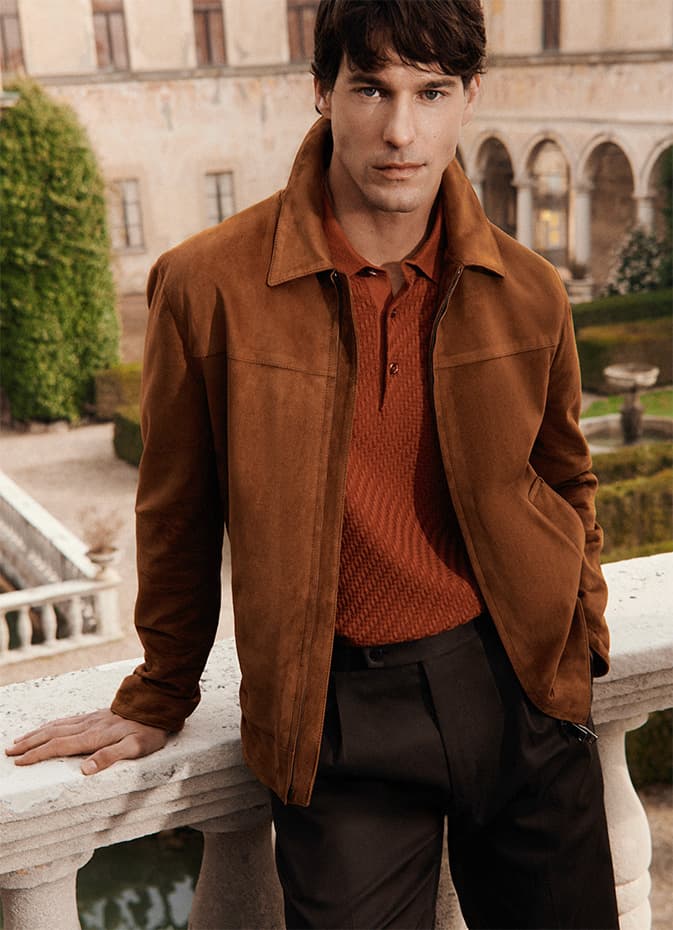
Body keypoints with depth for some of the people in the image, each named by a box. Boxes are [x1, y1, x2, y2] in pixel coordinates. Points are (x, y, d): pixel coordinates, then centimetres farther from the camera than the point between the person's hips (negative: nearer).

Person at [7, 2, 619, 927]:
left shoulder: (527, 292, -2)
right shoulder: (206, 286, -10)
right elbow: (178, 517, 2)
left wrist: (580, 638, 13)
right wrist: (160, 697, 13)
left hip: (515, 684, 3)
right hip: (338, 712, -2)